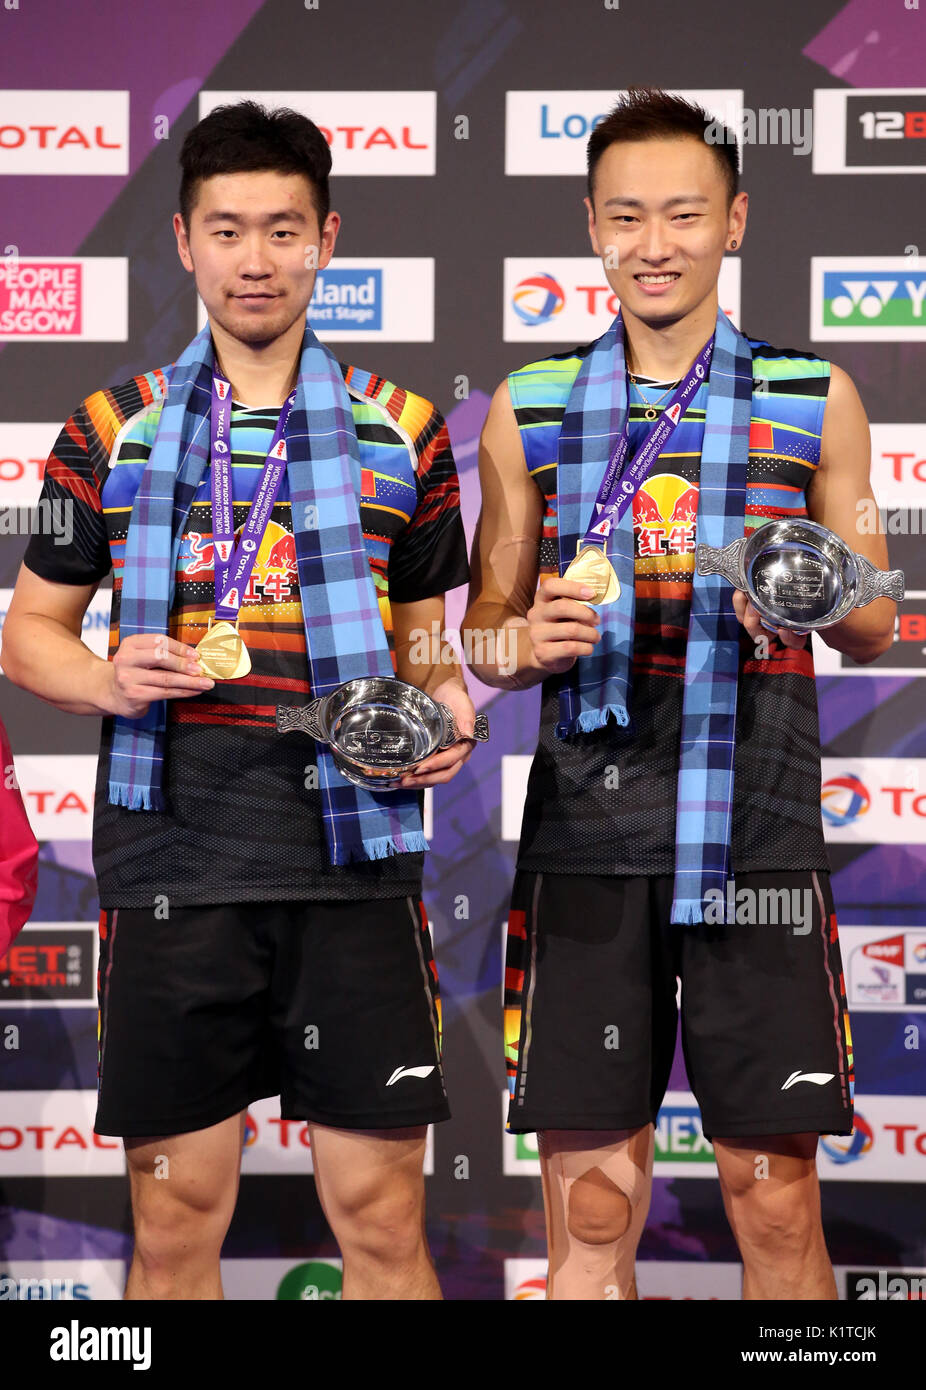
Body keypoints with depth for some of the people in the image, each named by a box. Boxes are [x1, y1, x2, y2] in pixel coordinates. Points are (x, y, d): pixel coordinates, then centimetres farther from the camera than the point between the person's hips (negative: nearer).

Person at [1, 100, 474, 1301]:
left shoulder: (403, 432, 9)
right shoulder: (113, 432, 8)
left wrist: (445, 708, -5)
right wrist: (111, 682, -9)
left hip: (352, 856, 0)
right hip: (173, 860, 0)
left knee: (383, 1215, 1)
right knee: (176, 1219, 6)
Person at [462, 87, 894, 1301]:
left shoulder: (813, 401, 8)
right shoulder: (530, 408, 10)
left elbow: (875, 626, 12)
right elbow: (484, 637, 14)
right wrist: (527, 642, -9)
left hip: (757, 837, 0)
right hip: (586, 840, 1)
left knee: (777, 1198, 2)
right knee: (592, 1207, 2)